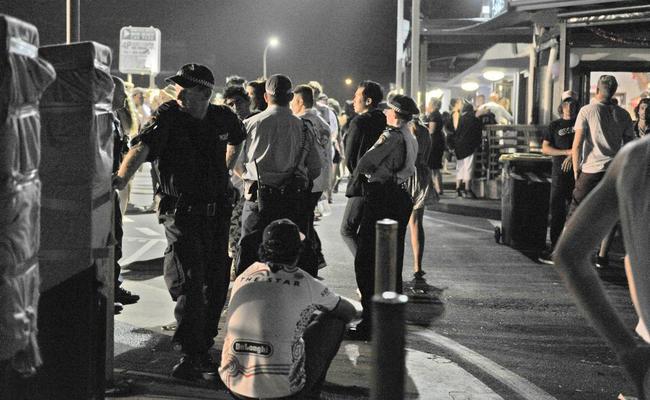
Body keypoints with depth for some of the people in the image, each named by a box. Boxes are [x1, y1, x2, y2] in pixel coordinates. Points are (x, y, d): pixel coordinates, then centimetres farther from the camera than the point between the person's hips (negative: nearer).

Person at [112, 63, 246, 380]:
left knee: (216, 284, 11)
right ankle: (190, 354, 1)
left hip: (217, 212, 5)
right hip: (182, 214, -4)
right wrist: (122, 177, -47)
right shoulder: (167, 117, -12)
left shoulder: (223, 118, 1)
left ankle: (202, 345, 29)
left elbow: (236, 139, 26)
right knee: (188, 285, -10)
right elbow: (142, 146, -29)